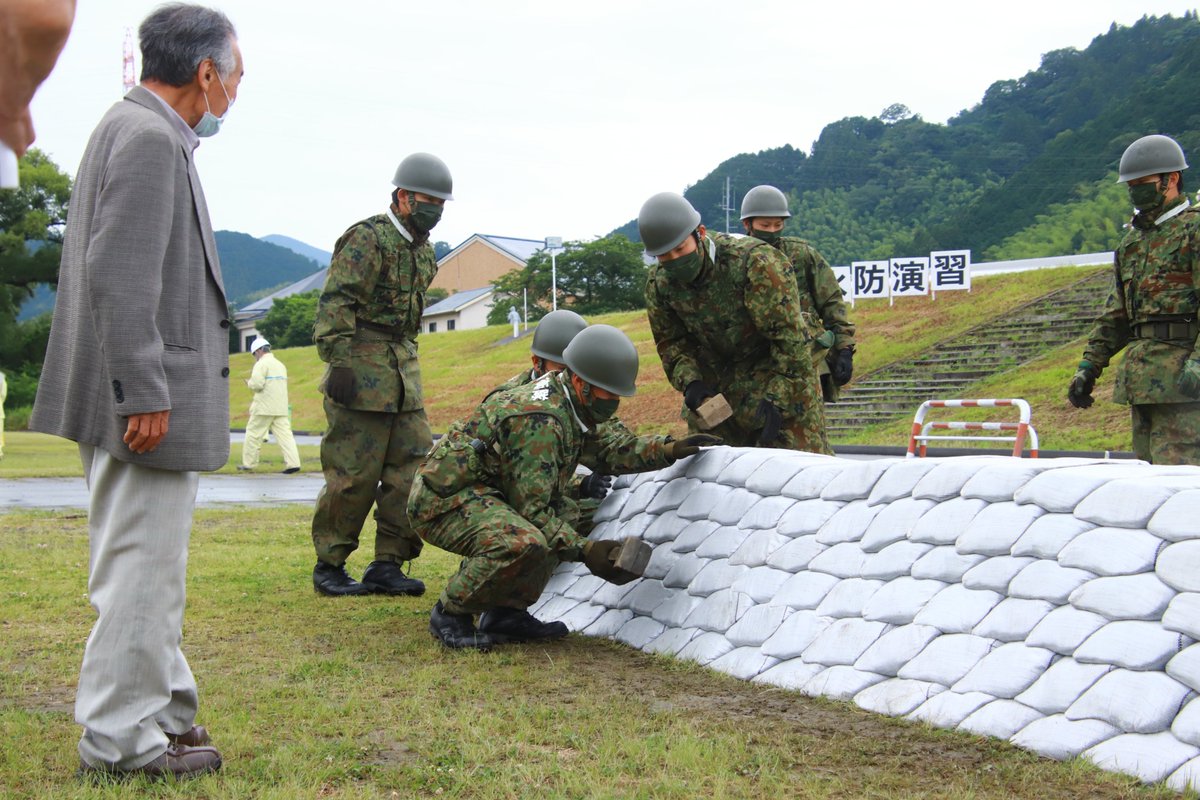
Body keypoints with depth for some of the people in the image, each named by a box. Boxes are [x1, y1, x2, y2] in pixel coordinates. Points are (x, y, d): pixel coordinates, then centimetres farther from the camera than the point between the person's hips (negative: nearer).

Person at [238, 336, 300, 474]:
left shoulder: (262, 364, -8)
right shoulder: (280, 365, 20)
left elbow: (257, 384, -19)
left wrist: (249, 383, 2)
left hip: (264, 409, -7)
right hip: (281, 408, 7)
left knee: (253, 434, 6)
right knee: (284, 434, -1)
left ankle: (248, 463, 12)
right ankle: (293, 463, -13)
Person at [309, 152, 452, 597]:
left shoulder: (423, 250, 18)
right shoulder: (366, 239, -10)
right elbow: (335, 305, -16)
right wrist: (339, 363, -22)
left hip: (403, 369, 9)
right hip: (362, 369, -9)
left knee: (412, 468, 4)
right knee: (354, 474, -5)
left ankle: (387, 565, 11)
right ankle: (329, 566, 8)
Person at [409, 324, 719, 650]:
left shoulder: (569, 403, 6)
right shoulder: (540, 420, -24)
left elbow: (611, 453, 15)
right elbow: (531, 508, -23)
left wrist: (669, 450, 6)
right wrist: (584, 550, -25)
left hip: (481, 493, 11)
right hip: (442, 500, -11)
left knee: (565, 513, 11)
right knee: (524, 544, -33)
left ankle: (505, 612, 9)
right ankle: (450, 614, -9)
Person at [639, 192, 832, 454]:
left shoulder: (756, 262, -29)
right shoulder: (659, 283, -10)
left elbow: (789, 335, -27)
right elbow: (671, 342, 1)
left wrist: (778, 398, -31)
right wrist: (690, 381, -18)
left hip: (782, 375, -5)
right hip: (715, 381, 5)